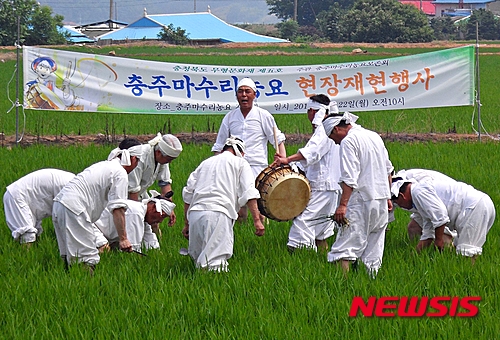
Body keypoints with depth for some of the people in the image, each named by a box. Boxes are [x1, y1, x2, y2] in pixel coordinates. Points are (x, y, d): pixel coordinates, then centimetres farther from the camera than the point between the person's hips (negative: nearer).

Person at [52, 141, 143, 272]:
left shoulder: (105, 165, 26)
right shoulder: (121, 174, -4)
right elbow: (117, 209, -12)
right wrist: (123, 238, -12)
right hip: (74, 208, -10)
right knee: (87, 258, -11)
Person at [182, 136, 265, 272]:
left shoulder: (205, 163, 30)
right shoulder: (240, 163, 17)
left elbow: (188, 194, 25)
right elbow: (249, 194, 2)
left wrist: (187, 224, 28)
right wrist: (257, 220, -2)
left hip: (195, 212, 5)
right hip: (218, 214, -5)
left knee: (199, 259, 19)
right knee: (215, 263, -17)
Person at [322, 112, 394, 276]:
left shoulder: (348, 142, -10)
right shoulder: (375, 136, 16)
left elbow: (349, 179, -19)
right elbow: (388, 169, 22)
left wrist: (343, 205, -21)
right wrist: (387, 197, 28)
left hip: (361, 201, -8)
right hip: (381, 201, 8)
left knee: (346, 246, -10)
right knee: (374, 248, 10)